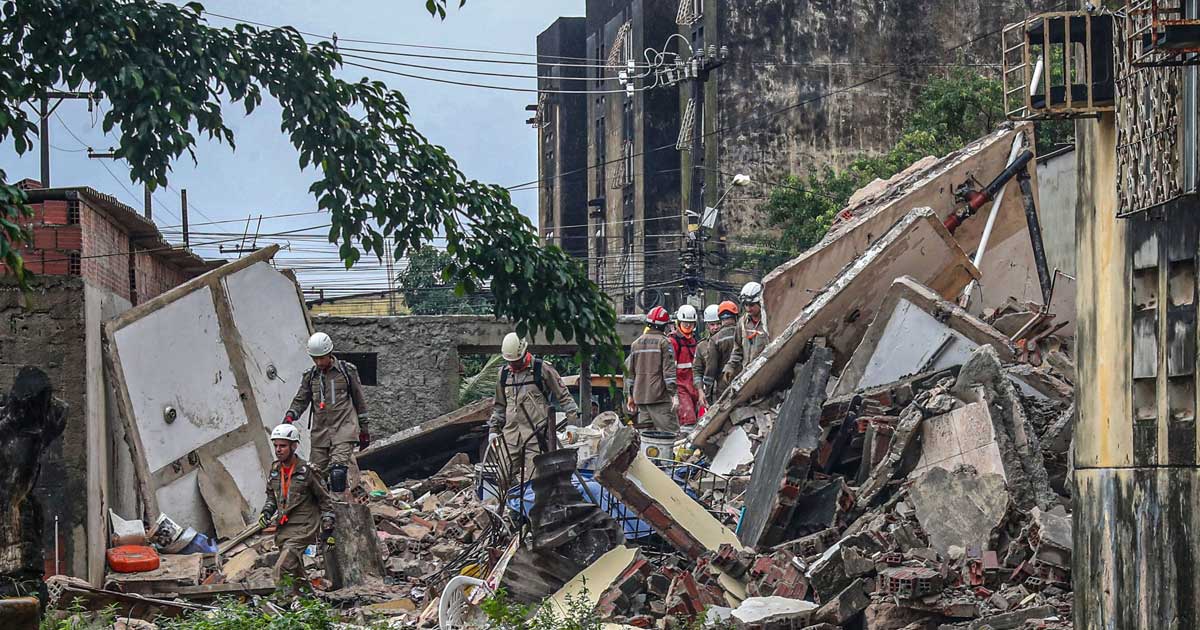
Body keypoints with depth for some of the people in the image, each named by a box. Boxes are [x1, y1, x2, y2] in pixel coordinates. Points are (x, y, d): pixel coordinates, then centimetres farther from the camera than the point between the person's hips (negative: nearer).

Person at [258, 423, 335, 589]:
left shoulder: (306, 471, -10)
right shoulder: (275, 469, 7)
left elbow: (325, 500, -3)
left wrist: (327, 529, -4)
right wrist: (266, 512, 4)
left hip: (303, 528, -7)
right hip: (283, 529, 7)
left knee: (281, 571, -22)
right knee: (296, 573, 15)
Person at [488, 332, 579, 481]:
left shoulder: (543, 369, 2)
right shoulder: (504, 373, 17)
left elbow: (563, 396, 6)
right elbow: (499, 406, 27)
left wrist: (573, 415, -1)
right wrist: (493, 429, 22)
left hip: (535, 434, -5)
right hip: (511, 434, 5)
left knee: (531, 479, -12)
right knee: (506, 477, 1)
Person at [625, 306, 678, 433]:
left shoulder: (636, 344, 15)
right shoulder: (664, 342, -5)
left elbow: (629, 372, 16)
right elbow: (669, 370, -11)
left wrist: (629, 395, 22)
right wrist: (674, 394, -11)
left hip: (640, 397, 6)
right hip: (660, 397, -6)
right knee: (670, 431, -10)